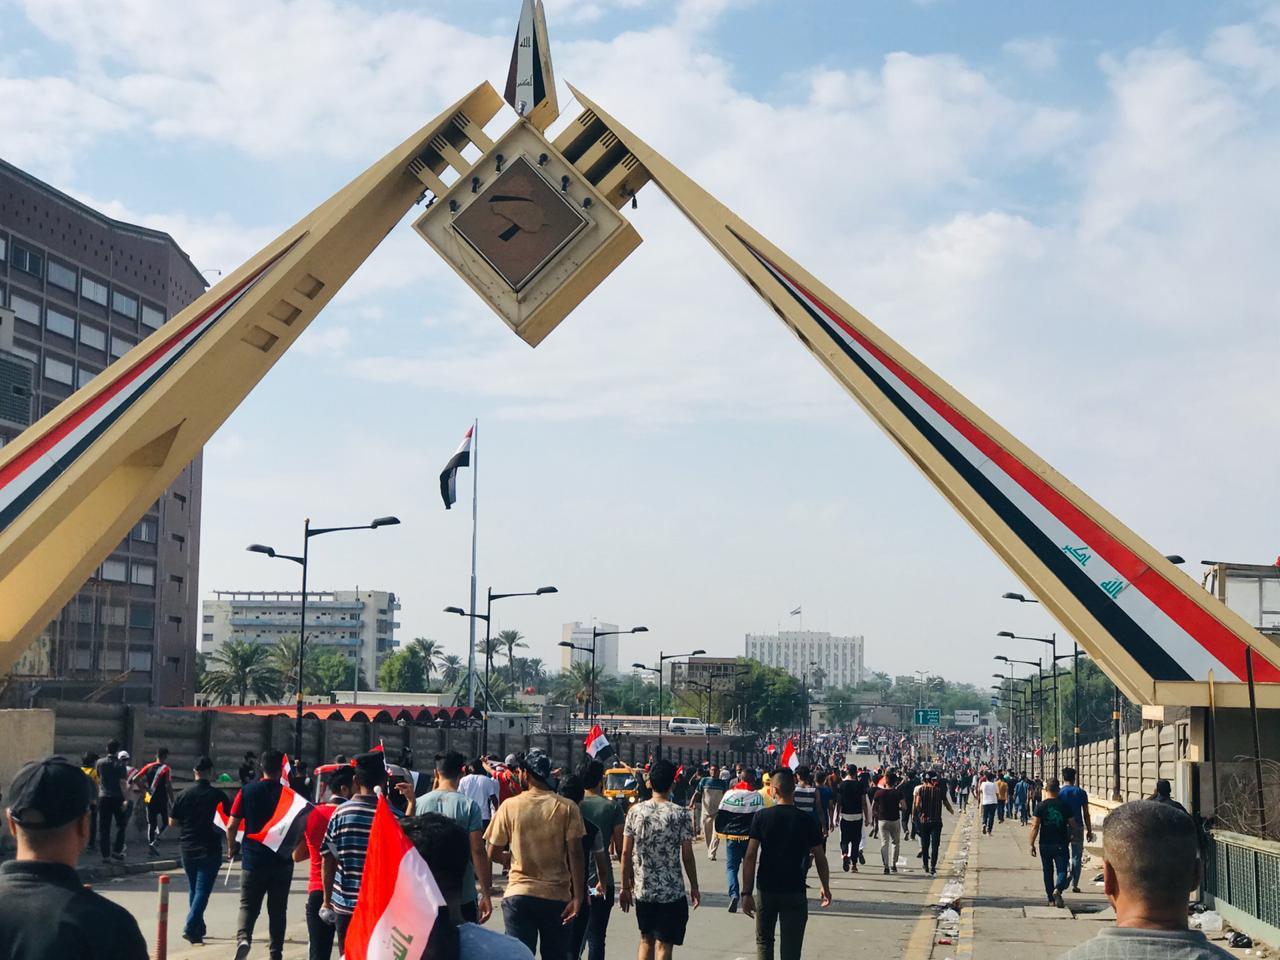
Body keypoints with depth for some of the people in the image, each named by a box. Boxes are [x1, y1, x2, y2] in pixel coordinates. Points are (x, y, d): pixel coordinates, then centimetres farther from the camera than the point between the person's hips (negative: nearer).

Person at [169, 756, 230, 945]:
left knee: (193, 889, 18)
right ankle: (190, 928, -16)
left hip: (187, 848, 4)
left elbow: (172, 821, 3)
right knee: (203, 890, -3)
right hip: (210, 849, -4)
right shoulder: (217, 795, -9)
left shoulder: (184, 794, -1)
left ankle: (198, 928, 24)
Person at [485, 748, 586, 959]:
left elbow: (493, 853, 1)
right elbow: (575, 856, -8)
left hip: (519, 894, -1)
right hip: (557, 896, 1)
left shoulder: (509, 806, -4)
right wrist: (578, 897, -6)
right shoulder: (567, 808, -3)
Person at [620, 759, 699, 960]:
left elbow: (626, 853, 0)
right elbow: (687, 855, -8)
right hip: (671, 891, -3)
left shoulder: (635, 811, -2)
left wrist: (626, 887, 10)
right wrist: (694, 887, 4)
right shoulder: (679, 814, -10)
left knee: (646, 940, 19)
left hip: (642, 890, 3)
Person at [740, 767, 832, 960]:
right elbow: (820, 858, 0)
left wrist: (747, 892, -7)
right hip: (795, 891, 0)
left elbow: (750, 857, -10)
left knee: (764, 940, 18)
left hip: (766, 890, 0)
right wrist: (826, 888, 15)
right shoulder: (806, 820, -5)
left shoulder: (761, 817, -6)